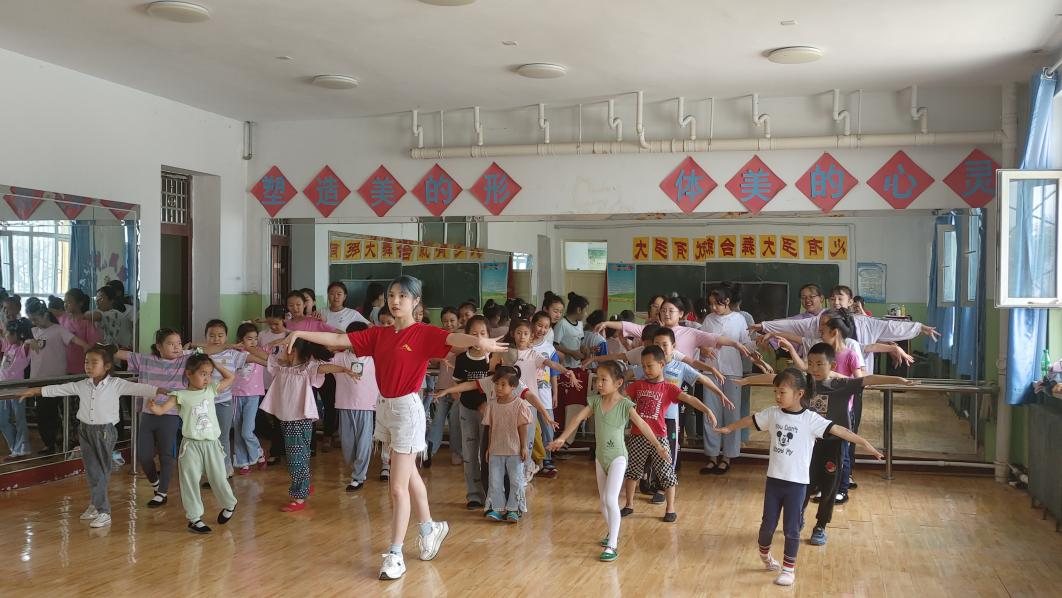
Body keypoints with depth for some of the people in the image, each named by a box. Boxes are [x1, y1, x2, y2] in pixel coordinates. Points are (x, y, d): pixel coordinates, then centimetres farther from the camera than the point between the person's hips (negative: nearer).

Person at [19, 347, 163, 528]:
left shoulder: (116, 384, -9)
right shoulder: (81, 385, 5)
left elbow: (138, 388, -18)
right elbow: (59, 389, 13)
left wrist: (161, 390, -29)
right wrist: (34, 391, 16)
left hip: (105, 431, -4)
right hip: (85, 430, 4)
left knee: (101, 472, -3)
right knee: (92, 471, 10)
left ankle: (103, 512, 1)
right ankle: (97, 505, 24)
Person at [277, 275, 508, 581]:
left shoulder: (424, 333, -13)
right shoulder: (379, 334, 5)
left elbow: (452, 338, -32)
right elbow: (340, 340, 6)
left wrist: (478, 341, -52)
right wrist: (301, 334, 2)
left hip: (407, 408, -7)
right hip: (384, 407, 7)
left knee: (398, 487, -4)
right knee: (410, 475, 22)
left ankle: (395, 555, 6)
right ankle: (430, 528, 40)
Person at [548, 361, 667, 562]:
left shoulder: (625, 404, -14)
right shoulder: (595, 401, 0)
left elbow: (642, 425, -19)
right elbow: (578, 418, -3)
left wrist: (658, 446, -26)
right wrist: (562, 438, -9)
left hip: (617, 457, -6)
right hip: (600, 456, 6)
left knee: (611, 499, -14)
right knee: (603, 500, 16)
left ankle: (612, 546, -9)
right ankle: (612, 533, 36)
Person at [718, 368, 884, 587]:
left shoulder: (810, 419, -14)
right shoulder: (773, 413, -2)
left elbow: (838, 430, -20)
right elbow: (750, 420, 14)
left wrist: (865, 443, -27)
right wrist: (729, 428, 27)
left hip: (796, 482, -3)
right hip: (774, 478, 3)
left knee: (791, 528, 5)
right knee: (768, 523, 13)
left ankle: (789, 568, 21)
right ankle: (765, 554, 41)